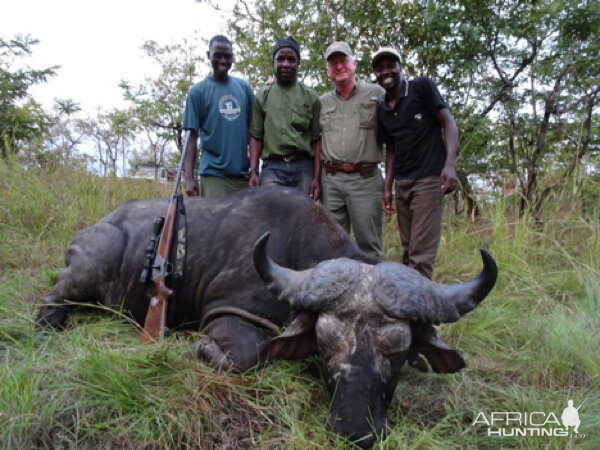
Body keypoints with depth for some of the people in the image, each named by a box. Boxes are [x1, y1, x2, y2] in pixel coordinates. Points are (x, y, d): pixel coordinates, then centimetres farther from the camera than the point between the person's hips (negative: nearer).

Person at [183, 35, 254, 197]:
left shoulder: (244, 87, 11)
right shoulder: (197, 91, 3)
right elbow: (192, 136, 0)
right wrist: (189, 177, -9)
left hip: (243, 173, 3)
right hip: (213, 174, -3)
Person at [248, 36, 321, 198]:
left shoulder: (310, 97, 10)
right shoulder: (262, 96, 12)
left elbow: (316, 139, 6)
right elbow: (256, 136, 9)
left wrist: (317, 177, -2)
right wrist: (253, 171, -2)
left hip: (303, 167, 0)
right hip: (272, 167, 0)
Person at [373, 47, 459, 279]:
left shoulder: (422, 87, -1)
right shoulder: (382, 110, 15)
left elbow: (448, 122, -6)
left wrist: (450, 164, -20)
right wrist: (387, 188, 10)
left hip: (428, 179, -6)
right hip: (401, 183, 6)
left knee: (421, 254, -10)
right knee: (408, 251, 9)